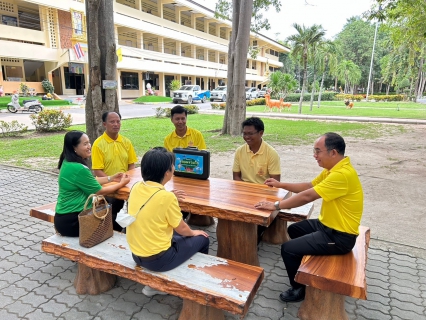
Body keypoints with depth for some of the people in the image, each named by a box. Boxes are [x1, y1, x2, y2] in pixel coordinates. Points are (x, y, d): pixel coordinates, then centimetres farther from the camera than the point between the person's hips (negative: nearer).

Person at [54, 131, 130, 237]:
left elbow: (90, 181, 16)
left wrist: (111, 178, 11)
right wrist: (121, 184, -1)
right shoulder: (78, 168, -24)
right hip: (71, 221, -8)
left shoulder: (68, 162, 3)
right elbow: (99, 191, -14)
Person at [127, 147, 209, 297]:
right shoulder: (166, 196, -23)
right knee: (202, 240, 12)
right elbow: (181, 229, -9)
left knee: (174, 235, 31)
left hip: (137, 255, 7)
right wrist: (193, 233, 11)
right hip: (158, 259, -7)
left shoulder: (136, 187, -4)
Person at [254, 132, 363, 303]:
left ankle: (299, 289, 11)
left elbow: (307, 196, -30)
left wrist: (275, 205, -23)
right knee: (294, 229, 24)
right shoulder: (334, 168, 3)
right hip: (328, 225, 10)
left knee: (288, 249, -12)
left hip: (340, 236, -10)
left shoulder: (342, 174, -29)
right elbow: (309, 186, 14)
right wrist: (281, 185, 9)